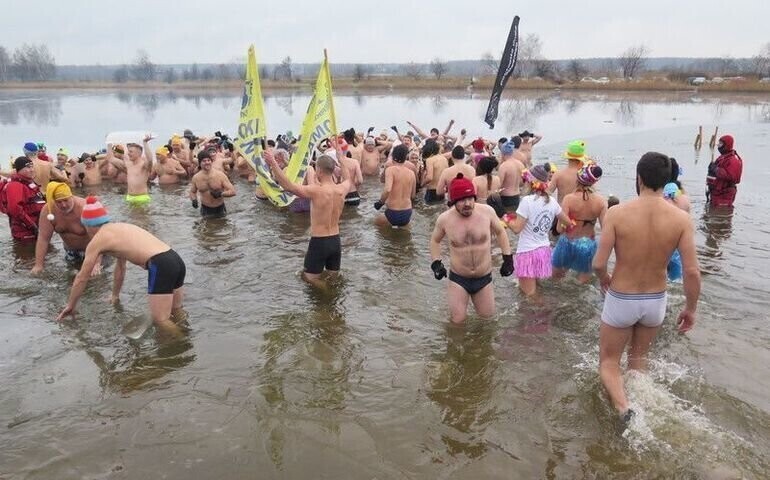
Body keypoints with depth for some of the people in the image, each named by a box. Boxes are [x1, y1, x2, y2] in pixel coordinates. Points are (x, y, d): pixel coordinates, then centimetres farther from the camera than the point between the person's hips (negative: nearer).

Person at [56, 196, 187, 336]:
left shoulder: (97, 240, 5)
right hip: (176, 260, 9)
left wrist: (70, 305, 27)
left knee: (160, 320, -6)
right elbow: (120, 267, 40)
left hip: (160, 265, -9)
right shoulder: (121, 228, 28)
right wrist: (115, 295, 51)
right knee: (175, 313, 22)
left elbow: (81, 278, 13)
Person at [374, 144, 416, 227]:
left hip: (393, 214, -5)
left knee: (376, 221, 25)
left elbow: (387, 189, -27)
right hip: (407, 214, 5)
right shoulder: (411, 172, 3)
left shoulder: (391, 169, -12)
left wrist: (380, 202, -12)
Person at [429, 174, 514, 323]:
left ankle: (475, 298, 44)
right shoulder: (444, 219, -13)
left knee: (487, 316, 15)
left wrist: (507, 258, 3)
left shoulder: (487, 211, -14)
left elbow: (500, 232, 5)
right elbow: (435, 240, 7)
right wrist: (436, 263, -4)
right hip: (458, 279, -1)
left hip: (484, 278, 1)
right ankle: (456, 300, 34)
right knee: (457, 320, 3)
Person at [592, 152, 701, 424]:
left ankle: (624, 408, -9)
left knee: (609, 362, 14)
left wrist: (604, 279, 5)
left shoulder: (617, 213, -19)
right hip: (656, 300, 3)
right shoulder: (681, 218, -13)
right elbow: (692, 271, -13)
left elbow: (598, 264, -18)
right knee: (639, 356, 29)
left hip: (620, 300, -3)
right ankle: (637, 399, 40)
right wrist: (690, 309, 2)